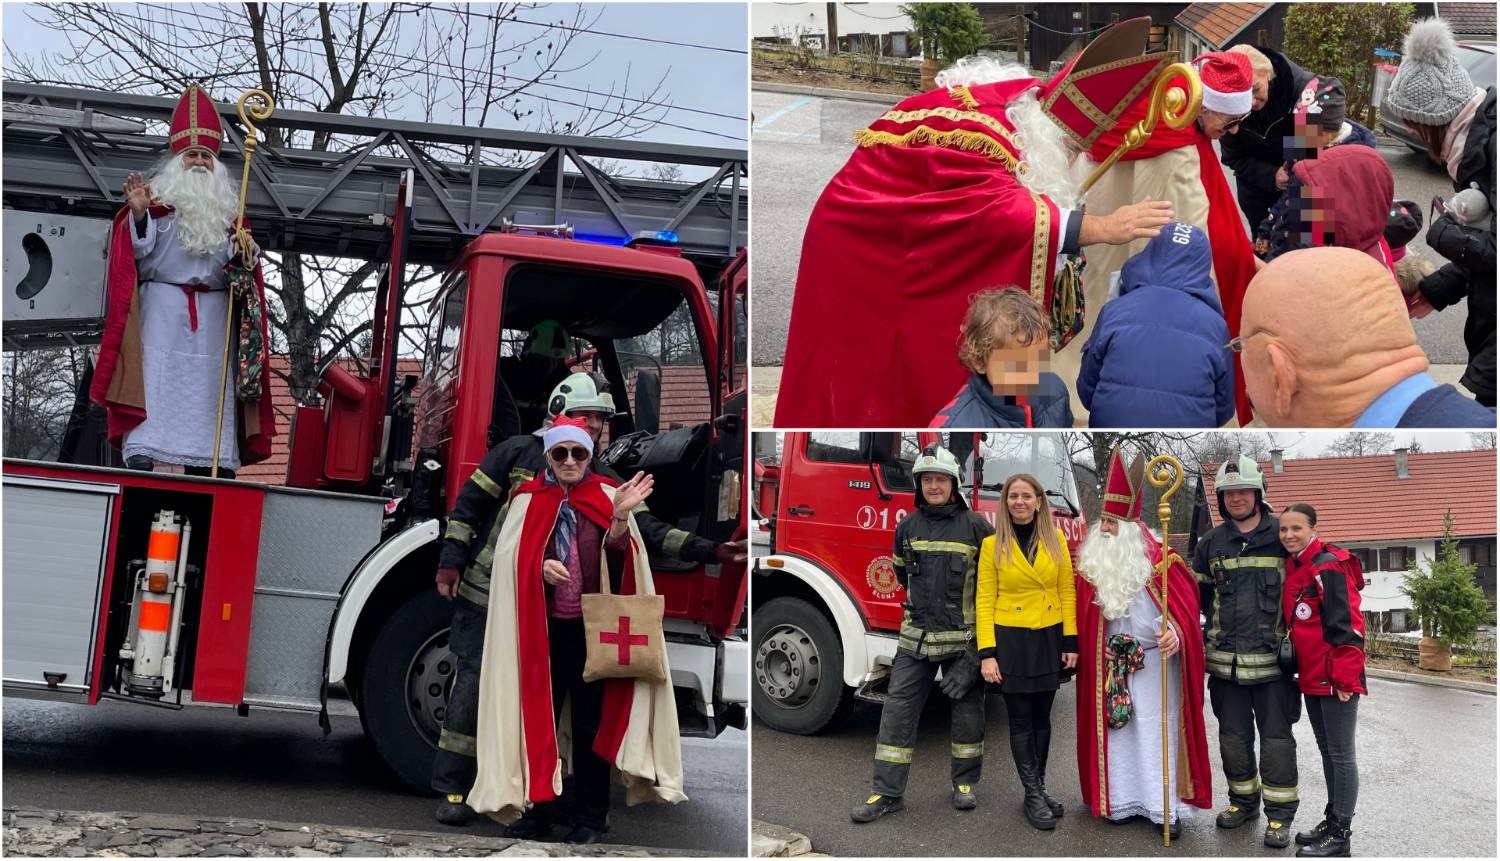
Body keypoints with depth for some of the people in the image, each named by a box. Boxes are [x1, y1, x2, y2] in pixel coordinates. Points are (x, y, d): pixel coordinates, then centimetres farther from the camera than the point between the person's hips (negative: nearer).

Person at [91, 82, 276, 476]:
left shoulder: (228, 209, 18)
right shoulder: (158, 199, 7)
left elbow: (239, 264, 18)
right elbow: (139, 251, -3)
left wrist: (241, 257, -4)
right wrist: (139, 213, -19)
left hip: (213, 321, 3)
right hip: (162, 314, -3)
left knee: (208, 394, -2)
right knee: (162, 389, -10)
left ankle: (206, 467, -2)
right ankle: (158, 466, -14)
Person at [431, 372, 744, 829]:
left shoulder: (603, 483, 1)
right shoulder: (517, 452, -5)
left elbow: (647, 529, -5)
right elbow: (469, 504, 1)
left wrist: (708, 550, -16)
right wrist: (451, 561, -4)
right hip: (484, 597, -3)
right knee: (472, 685, 1)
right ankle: (452, 789, 13)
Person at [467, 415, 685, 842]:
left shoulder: (606, 497, 2)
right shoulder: (528, 501, 4)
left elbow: (618, 557, -8)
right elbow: (508, 558, 2)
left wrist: (620, 517, -26)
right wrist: (539, 566, -18)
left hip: (591, 627, -1)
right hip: (541, 628, 1)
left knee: (591, 722, 5)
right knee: (539, 716, 8)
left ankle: (590, 813, 15)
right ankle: (540, 800, 24)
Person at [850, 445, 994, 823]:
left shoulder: (974, 526, -5)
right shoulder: (908, 526, 4)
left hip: (963, 639, -2)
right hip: (916, 638, 2)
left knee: (967, 709, 9)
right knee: (897, 710, 0)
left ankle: (965, 783, 27)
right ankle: (887, 793, 5)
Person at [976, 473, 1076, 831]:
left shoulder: (1056, 540, 3)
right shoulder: (993, 545, -3)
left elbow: (1067, 592, 4)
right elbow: (984, 601, -4)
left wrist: (1070, 642, -2)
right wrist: (987, 653, -11)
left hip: (1049, 639, 2)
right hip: (1011, 640, -2)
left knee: (1042, 717, 10)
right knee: (1020, 720, 2)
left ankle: (1038, 789, 23)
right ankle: (1033, 796, 10)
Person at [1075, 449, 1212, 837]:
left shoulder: (1158, 559, -11)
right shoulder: (1090, 560, 2)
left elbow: (1185, 605, -14)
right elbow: (1083, 614, 8)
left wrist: (1176, 634, -31)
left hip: (1154, 661, -4)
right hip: (1110, 664, 4)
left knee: (1157, 731, 1)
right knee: (1116, 729, 8)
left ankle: (1165, 806, 8)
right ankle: (1122, 800, 18)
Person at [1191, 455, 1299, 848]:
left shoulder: (1284, 536, 0)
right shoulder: (1210, 543, 9)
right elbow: (1198, 595, 20)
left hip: (1273, 657, -3)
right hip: (1225, 658, 3)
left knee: (1276, 738, 2)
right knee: (1233, 736, 12)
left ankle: (1280, 815, 11)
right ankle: (1244, 800, 28)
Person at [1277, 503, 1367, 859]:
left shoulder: (1328, 567, -15)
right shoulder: (1293, 568, 11)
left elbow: (1346, 626, -19)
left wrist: (1345, 678, -20)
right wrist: (1298, 669, 20)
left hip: (1336, 679, -9)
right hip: (1311, 677, 9)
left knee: (1341, 754, -1)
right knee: (1326, 750, 17)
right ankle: (1332, 819, 29)